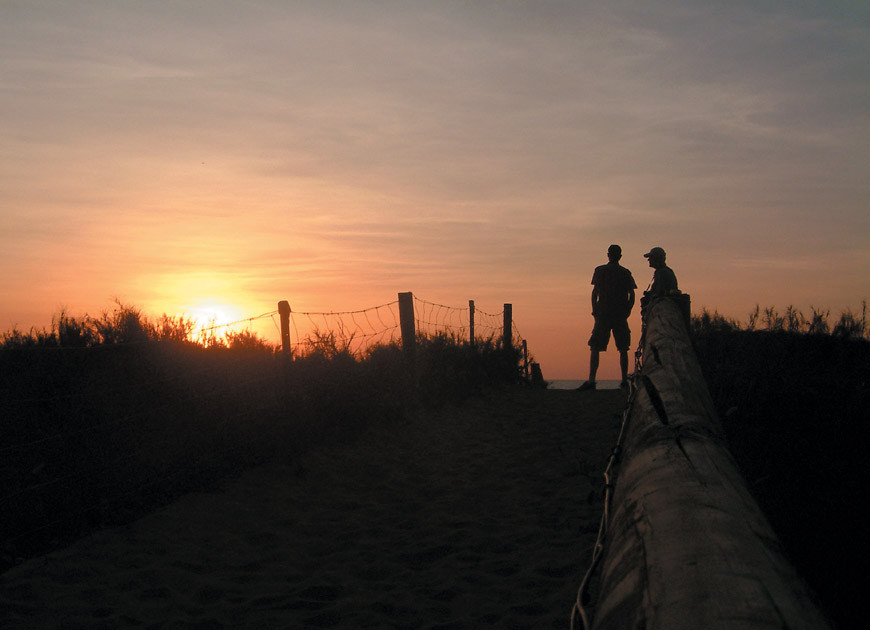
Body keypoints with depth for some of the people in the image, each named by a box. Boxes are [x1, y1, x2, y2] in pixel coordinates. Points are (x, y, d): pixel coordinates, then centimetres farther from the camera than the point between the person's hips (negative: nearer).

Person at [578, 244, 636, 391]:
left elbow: (595, 292, -4)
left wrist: (594, 310, 3)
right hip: (620, 315, 2)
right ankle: (624, 380, 8)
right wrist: (627, 311, 12)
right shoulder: (626, 273, 8)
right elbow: (631, 295, 4)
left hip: (603, 314, -2)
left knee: (595, 347, -4)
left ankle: (591, 380, -15)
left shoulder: (600, 270, 2)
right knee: (623, 349, 10)